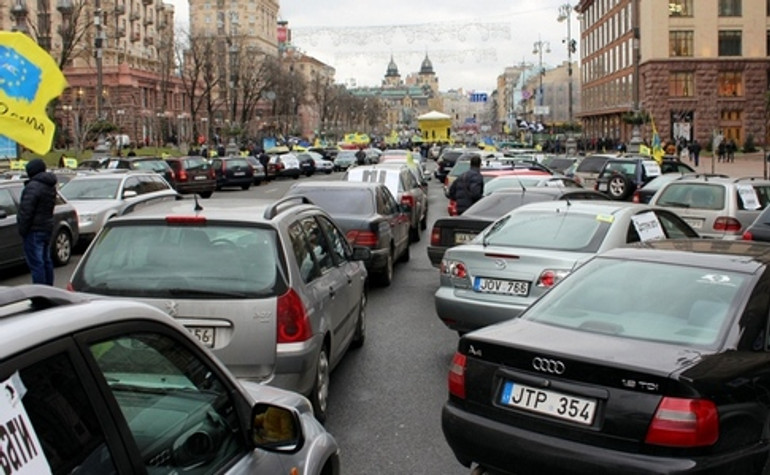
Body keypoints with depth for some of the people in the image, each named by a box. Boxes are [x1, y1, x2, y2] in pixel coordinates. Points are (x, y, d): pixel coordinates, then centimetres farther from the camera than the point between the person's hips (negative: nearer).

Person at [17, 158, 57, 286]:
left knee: (35, 262, -7)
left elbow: (26, 210, -21)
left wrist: (22, 228, -14)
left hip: (34, 229, -10)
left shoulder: (33, 187, -18)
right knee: (46, 260, 17)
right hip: (47, 227, 10)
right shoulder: (51, 186, 13)